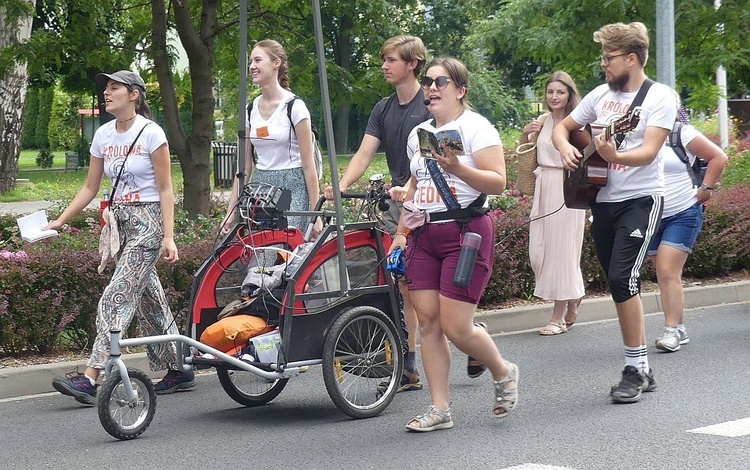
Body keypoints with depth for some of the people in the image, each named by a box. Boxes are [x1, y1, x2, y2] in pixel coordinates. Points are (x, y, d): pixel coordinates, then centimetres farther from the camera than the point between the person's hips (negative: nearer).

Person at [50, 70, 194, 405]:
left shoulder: (151, 133, -9)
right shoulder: (103, 135, 9)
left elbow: (165, 189, -10)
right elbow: (90, 188, 13)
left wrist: (168, 238, -16)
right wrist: (60, 221, 5)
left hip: (148, 221, -7)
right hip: (120, 223, 7)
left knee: (117, 297, -15)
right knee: (148, 298, 11)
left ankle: (91, 378, -20)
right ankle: (178, 371, 21)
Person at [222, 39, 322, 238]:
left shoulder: (294, 106, -7)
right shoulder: (251, 109, 9)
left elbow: (308, 164, -9)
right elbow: (244, 165, 12)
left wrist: (315, 213, -12)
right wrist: (231, 212, 8)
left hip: (292, 188, -5)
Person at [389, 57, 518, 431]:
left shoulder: (475, 127, -4)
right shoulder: (418, 133, 16)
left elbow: (498, 182, -12)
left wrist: (458, 168, -26)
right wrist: (400, 233, 19)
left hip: (466, 232, -7)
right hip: (424, 235, 7)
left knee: (455, 327, -10)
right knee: (428, 321, 0)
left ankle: (503, 373, 19)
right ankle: (440, 409, 5)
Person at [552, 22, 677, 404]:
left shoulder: (659, 97, -9)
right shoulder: (600, 95, 9)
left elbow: (648, 152, -20)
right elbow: (561, 128, 19)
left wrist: (614, 156, -39)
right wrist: (565, 147, -4)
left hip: (640, 199, -7)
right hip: (603, 199, 7)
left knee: (622, 278, -18)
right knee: (620, 284, 8)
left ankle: (635, 369, -9)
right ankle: (642, 369, 18)